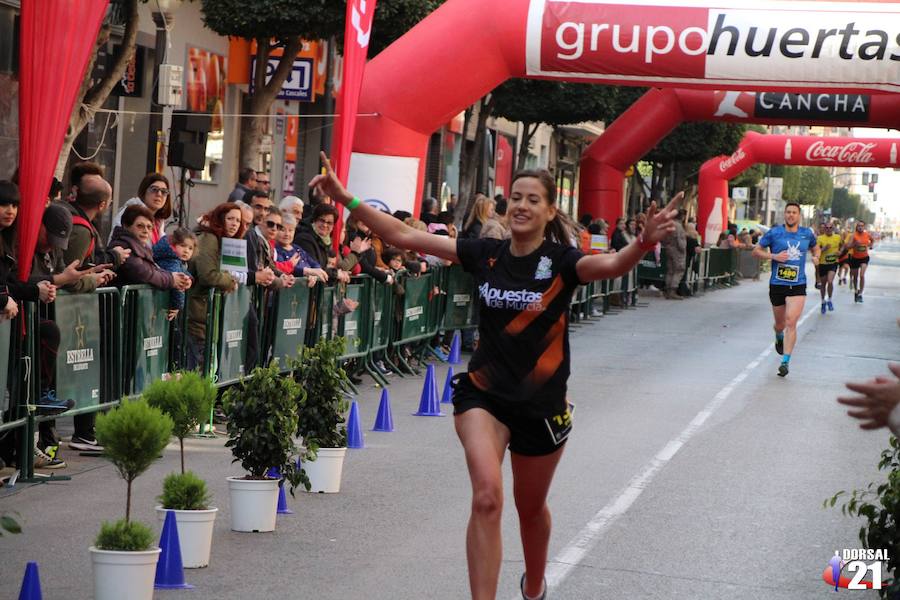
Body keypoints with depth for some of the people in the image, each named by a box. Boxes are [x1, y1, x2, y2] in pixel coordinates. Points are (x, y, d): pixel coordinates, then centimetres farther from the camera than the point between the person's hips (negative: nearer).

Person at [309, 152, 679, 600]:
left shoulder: (561, 260, -11)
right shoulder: (486, 254, -4)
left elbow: (610, 265, -33)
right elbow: (403, 237, -4)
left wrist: (643, 244, -54)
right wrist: (345, 198, -13)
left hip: (541, 404, -1)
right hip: (483, 394, 1)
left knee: (530, 508, 18)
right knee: (487, 496, -23)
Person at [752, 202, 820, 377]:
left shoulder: (807, 234, 7)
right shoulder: (774, 233, -1)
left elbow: (815, 247, 27)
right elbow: (756, 251, 3)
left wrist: (816, 256, 5)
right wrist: (774, 256, -12)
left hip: (798, 285, 0)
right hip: (777, 284, 0)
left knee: (791, 322, -16)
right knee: (780, 324, 14)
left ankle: (785, 361, -16)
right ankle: (779, 337, 52)